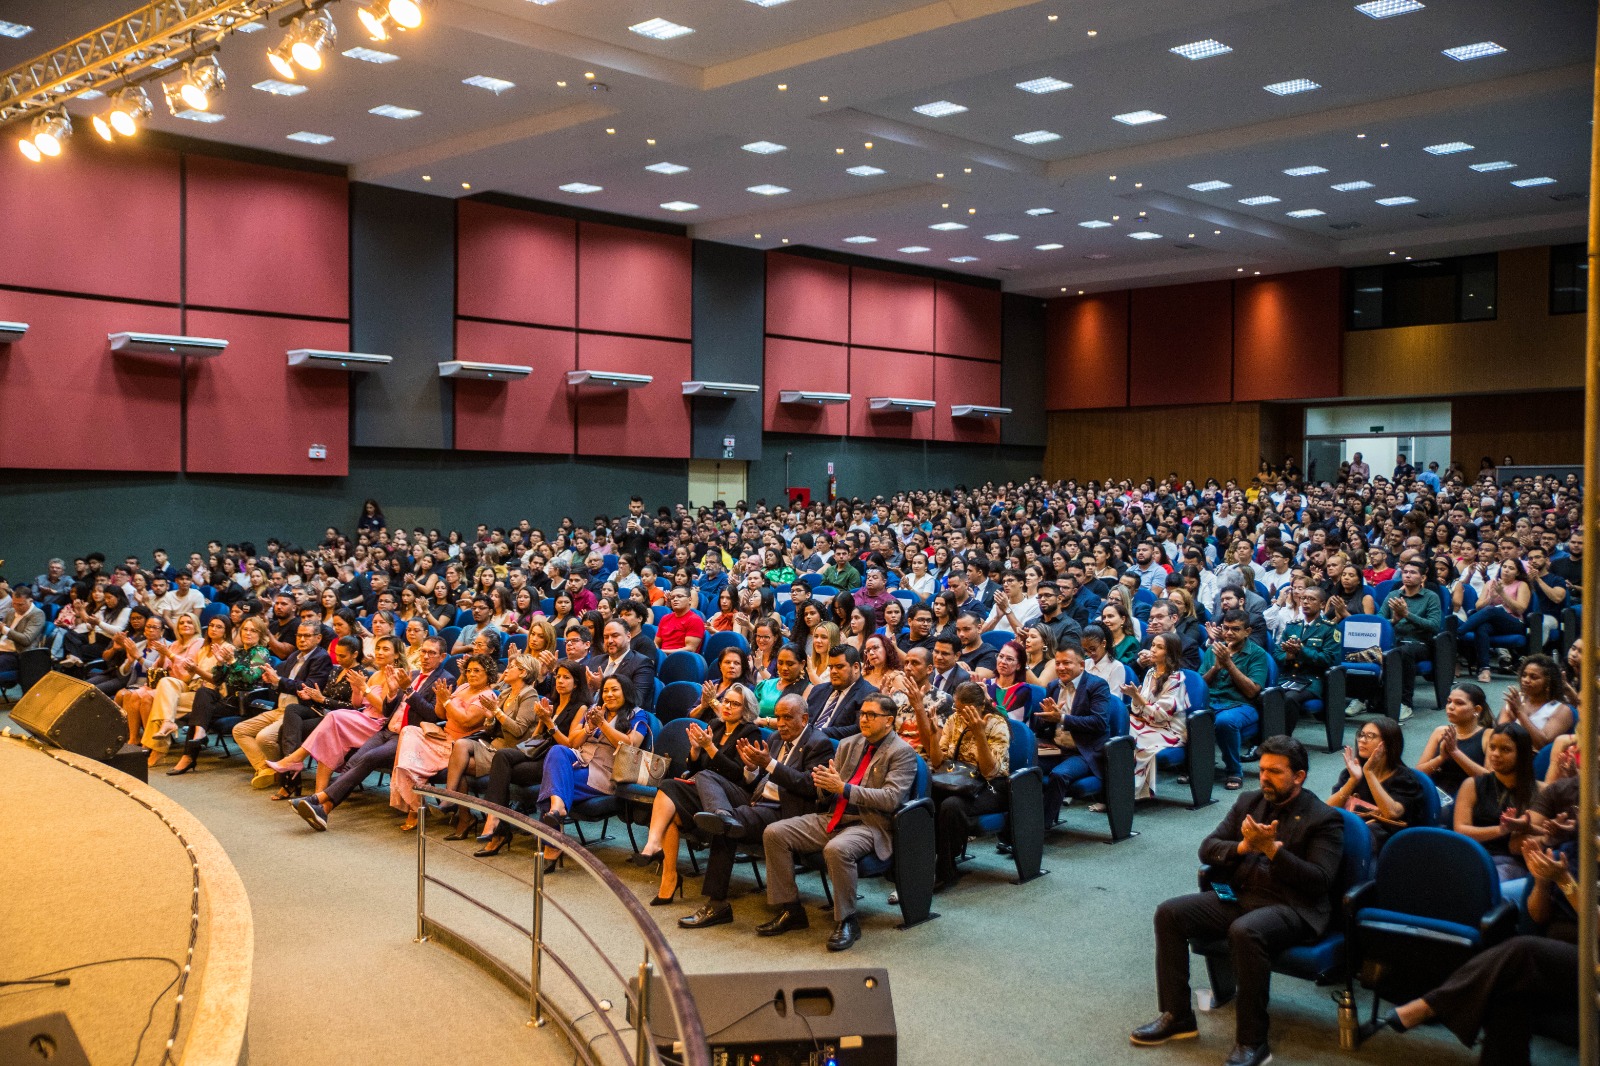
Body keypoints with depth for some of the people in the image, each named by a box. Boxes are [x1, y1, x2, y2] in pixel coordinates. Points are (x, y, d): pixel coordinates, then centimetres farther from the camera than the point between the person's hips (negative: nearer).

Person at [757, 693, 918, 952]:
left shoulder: (902, 752, -3)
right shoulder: (848, 744, 16)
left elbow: (890, 798, -16)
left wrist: (844, 788, -21)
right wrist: (825, 786, -8)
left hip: (870, 825, -7)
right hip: (833, 818, 7)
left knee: (836, 849, -38)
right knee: (774, 833, -8)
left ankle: (847, 921, -18)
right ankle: (791, 911, 0)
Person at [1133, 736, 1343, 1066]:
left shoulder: (1324, 819, -1)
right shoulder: (1249, 802, 16)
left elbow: (1319, 881, -12)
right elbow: (1207, 848, 12)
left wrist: (1271, 848, -20)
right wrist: (1243, 846, -9)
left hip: (1292, 907, -6)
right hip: (1238, 895, 7)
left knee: (1245, 931, -38)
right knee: (1169, 913, -12)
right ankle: (1177, 1016, -1)